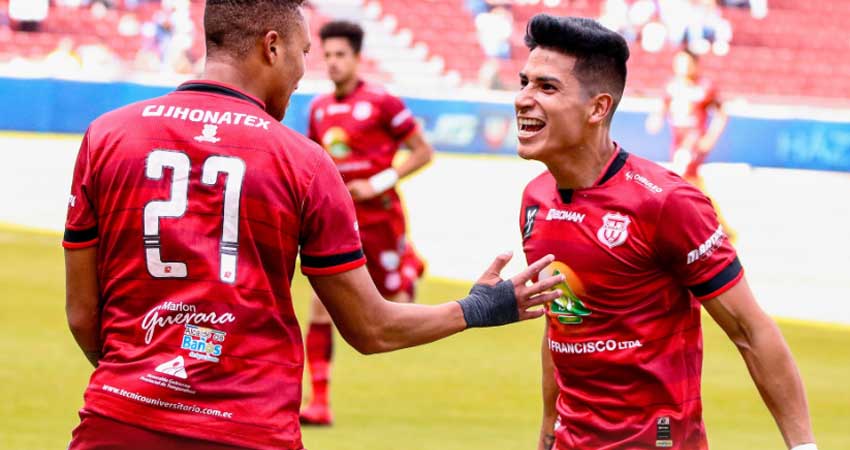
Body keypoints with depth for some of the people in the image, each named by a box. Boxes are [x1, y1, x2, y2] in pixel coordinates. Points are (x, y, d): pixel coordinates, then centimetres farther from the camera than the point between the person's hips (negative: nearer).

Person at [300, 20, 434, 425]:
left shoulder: (382, 103, -11)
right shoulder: (319, 108, 7)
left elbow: (422, 152, -7)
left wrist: (379, 183, -15)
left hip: (378, 218, -4)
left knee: (396, 312, 5)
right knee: (321, 303, -9)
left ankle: (410, 266, 41)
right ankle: (320, 402, -6)